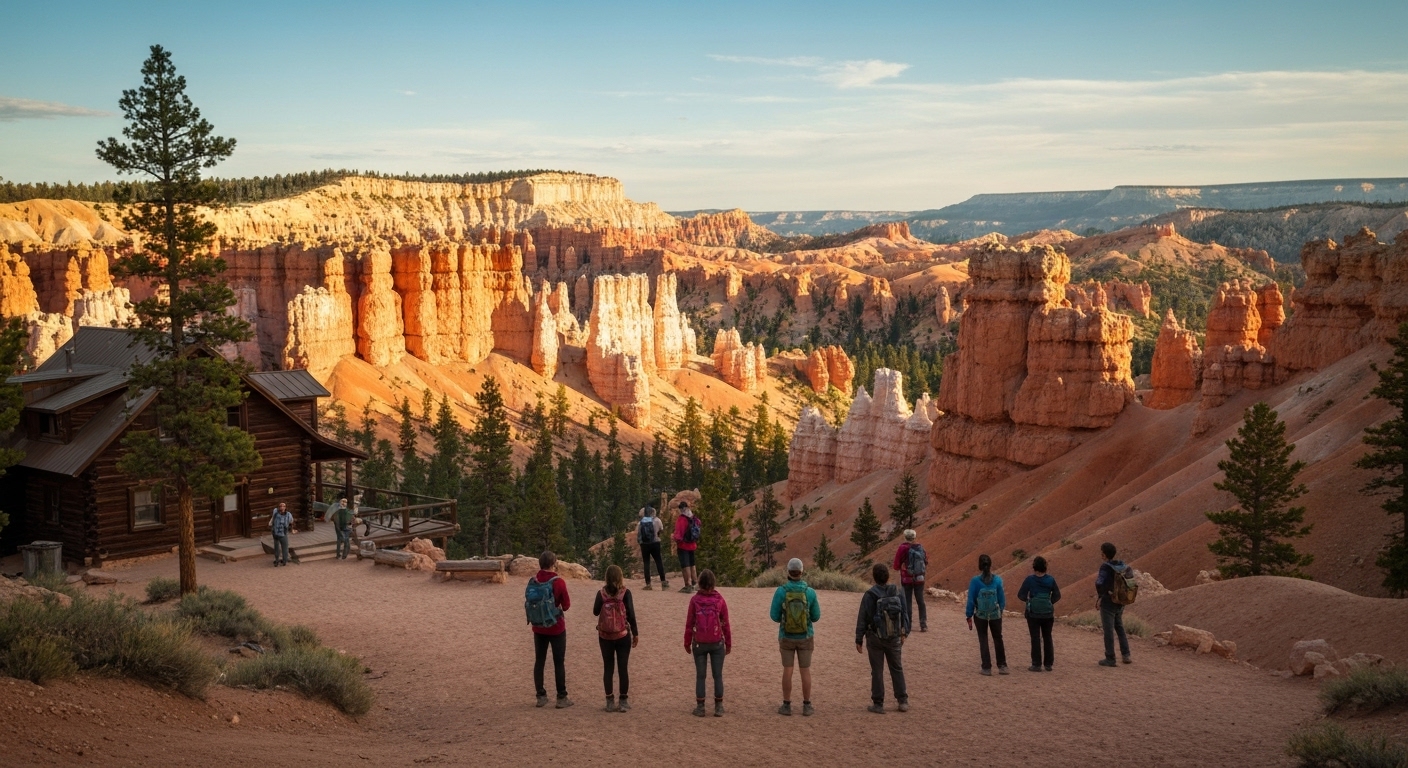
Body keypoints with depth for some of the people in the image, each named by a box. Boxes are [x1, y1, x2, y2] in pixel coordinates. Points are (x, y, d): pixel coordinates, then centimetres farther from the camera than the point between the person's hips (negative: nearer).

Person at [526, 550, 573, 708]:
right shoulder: (558, 582, -16)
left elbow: (527, 604, 3)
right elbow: (566, 605, -8)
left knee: (539, 661, 12)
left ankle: (541, 696, 15)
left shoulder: (532, 582, -4)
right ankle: (561, 698, 7)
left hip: (538, 628, 4)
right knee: (559, 663, 4)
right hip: (556, 628, -4)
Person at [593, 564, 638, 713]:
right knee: (623, 668, 5)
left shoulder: (601, 593, -4)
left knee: (608, 668, 8)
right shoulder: (625, 593, -8)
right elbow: (631, 614, -7)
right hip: (623, 635, -1)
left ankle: (610, 701, 10)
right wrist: (635, 633, 2)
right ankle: (624, 701, 7)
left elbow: (596, 612, 6)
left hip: (605, 636, 1)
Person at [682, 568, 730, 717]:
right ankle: (718, 707, 10)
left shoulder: (695, 600, -7)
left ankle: (700, 707, 10)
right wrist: (728, 643, 9)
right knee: (718, 675, 8)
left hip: (699, 644, 0)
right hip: (717, 643, 0)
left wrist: (687, 643, 8)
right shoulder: (719, 600, -5)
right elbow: (725, 623, -1)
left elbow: (689, 624, -3)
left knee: (700, 676, 8)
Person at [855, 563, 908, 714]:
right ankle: (903, 701, 17)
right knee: (897, 669, 15)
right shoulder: (897, 592, -4)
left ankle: (878, 704, 9)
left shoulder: (869, 595, -14)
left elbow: (862, 619, -11)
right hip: (894, 638, 3)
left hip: (875, 638, -3)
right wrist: (904, 633, 15)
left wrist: (859, 640, -3)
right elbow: (904, 614, 2)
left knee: (877, 671, 5)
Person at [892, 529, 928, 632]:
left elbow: (896, 566, -8)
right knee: (921, 601, 8)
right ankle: (924, 625, 4)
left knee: (907, 602, 6)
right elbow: (926, 563, 10)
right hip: (920, 579, 3)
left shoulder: (902, 548, -12)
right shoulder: (921, 547, 0)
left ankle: (908, 624, 7)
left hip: (907, 579, -3)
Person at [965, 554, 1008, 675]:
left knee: (983, 641, 9)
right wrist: (1001, 610, 16)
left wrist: (969, 616, 1)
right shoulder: (997, 580, -6)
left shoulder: (975, 581, -12)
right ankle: (1002, 666, 18)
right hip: (996, 615, 2)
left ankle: (987, 668, 8)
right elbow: (1002, 598, 1)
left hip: (980, 615, -2)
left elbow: (971, 600, -8)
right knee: (998, 639, 16)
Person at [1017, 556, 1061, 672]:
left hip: (1033, 613, -3)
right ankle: (1048, 664, 16)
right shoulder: (1051, 579, -3)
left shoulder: (1030, 579, -11)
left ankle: (1036, 664, 2)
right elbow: (1057, 596, 4)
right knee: (1047, 638, 13)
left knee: (1035, 638, 3)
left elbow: (1021, 595, -6)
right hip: (1048, 613, 3)